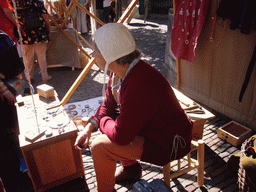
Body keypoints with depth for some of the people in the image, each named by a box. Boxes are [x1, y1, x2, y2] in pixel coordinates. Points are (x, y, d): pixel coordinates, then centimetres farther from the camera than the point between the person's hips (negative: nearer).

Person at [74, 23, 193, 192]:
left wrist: (102, 121, -9)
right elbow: (108, 104, 8)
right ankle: (131, 168, 30)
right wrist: (89, 128, -5)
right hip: (150, 127, 9)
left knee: (100, 147, -17)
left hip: (168, 144, -9)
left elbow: (120, 136, -30)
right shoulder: (119, 73, -4)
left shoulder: (140, 86, -36)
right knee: (107, 122, 15)